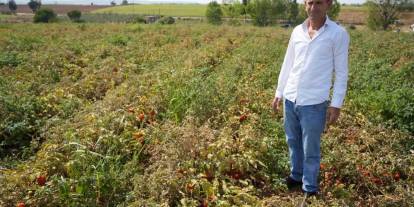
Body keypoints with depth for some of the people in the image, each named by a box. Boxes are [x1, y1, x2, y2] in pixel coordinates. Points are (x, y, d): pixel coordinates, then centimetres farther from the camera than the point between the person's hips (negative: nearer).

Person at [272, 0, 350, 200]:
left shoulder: (338, 34, -7)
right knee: (293, 142, 18)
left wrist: (336, 104, -9)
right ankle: (296, 176, 38)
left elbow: (341, 73, -5)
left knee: (311, 150, 5)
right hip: (290, 99, 5)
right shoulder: (297, 31, 6)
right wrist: (279, 93, 14)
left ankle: (310, 189, 23)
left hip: (314, 103, -5)